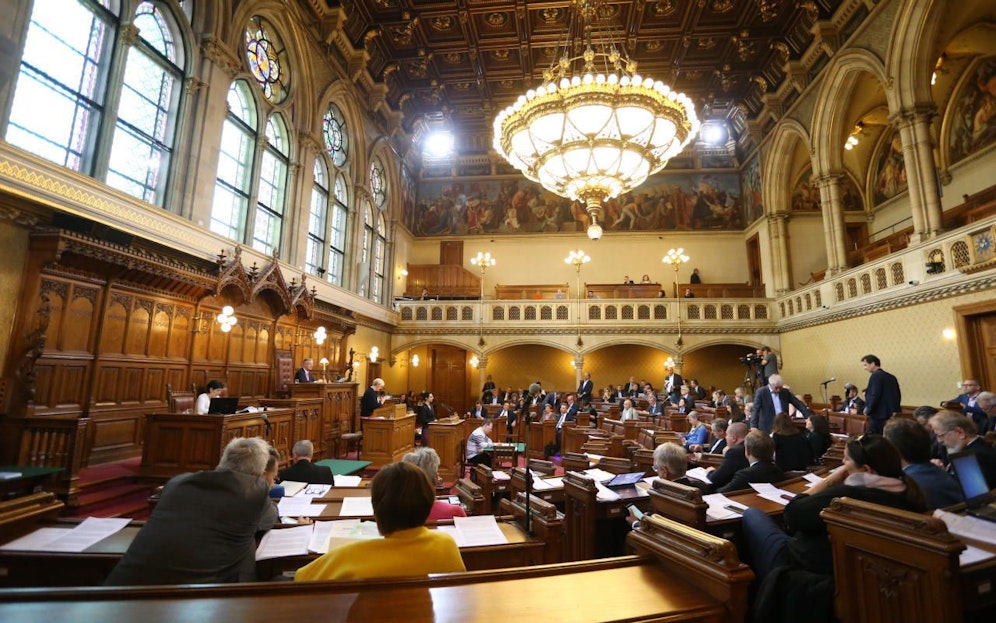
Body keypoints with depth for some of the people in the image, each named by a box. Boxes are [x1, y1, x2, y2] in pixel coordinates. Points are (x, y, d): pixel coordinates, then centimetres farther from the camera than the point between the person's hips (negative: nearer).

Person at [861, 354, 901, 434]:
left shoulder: (876, 375, -12)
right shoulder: (891, 377, 13)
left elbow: (875, 395, -18)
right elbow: (898, 396, 15)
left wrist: (868, 410, -8)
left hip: (878, 415, -9)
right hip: (891, 415, 9)